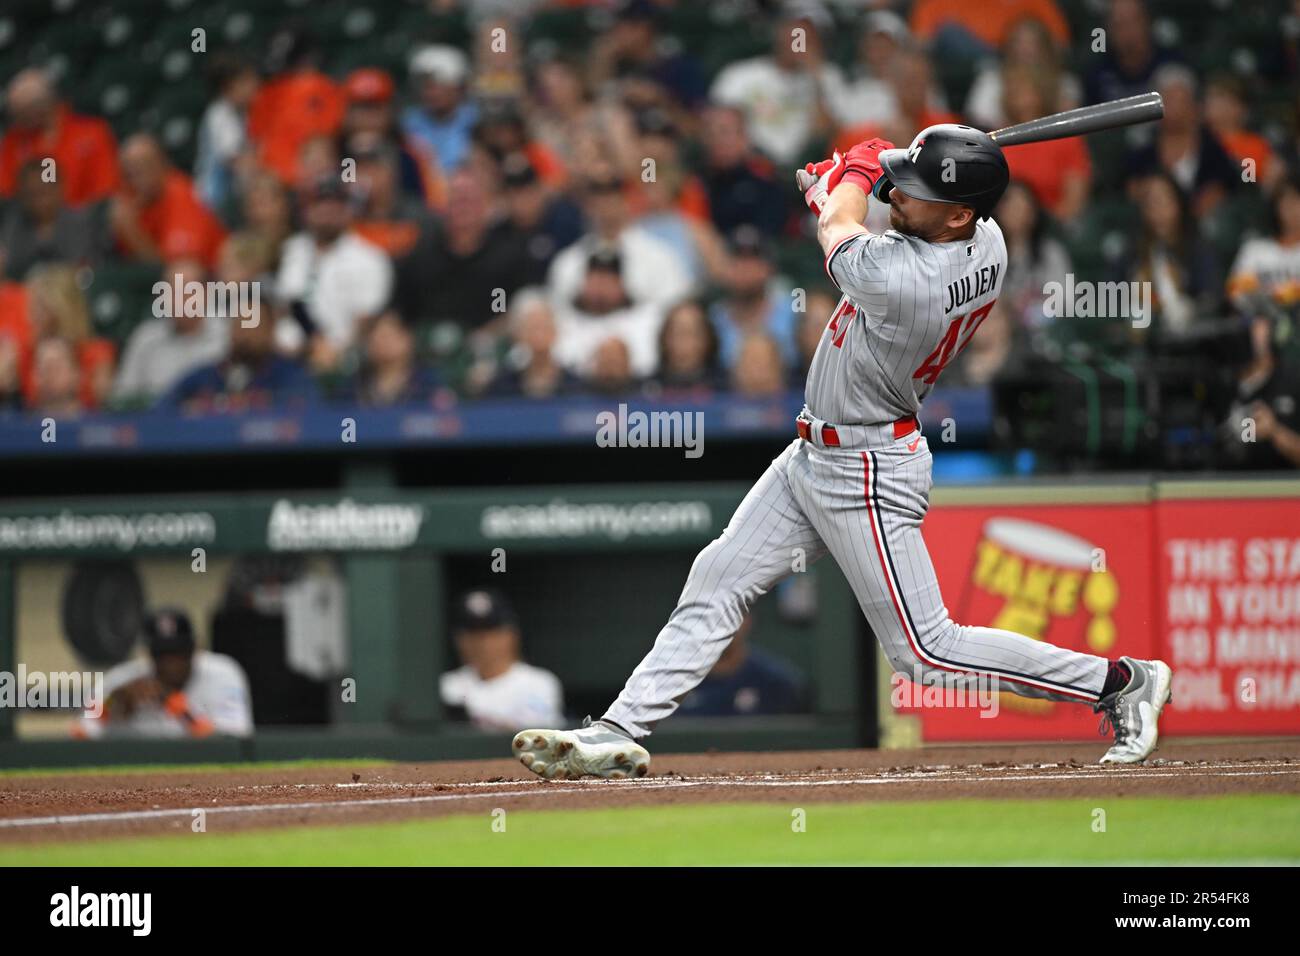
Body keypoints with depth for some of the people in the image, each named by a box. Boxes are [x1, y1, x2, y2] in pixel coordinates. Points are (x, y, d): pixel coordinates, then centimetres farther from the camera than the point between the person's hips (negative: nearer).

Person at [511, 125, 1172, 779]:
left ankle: (1121, 680, 7)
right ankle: (620, 734, 11)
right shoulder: (986, 243, -7)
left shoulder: (901, 280, -33)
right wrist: (833, 190, 17)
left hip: (865, 474, -10)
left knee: (925, 652, -4)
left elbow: (839, 230, -9)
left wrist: (859, 170, 9)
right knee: (715, 584, 8)